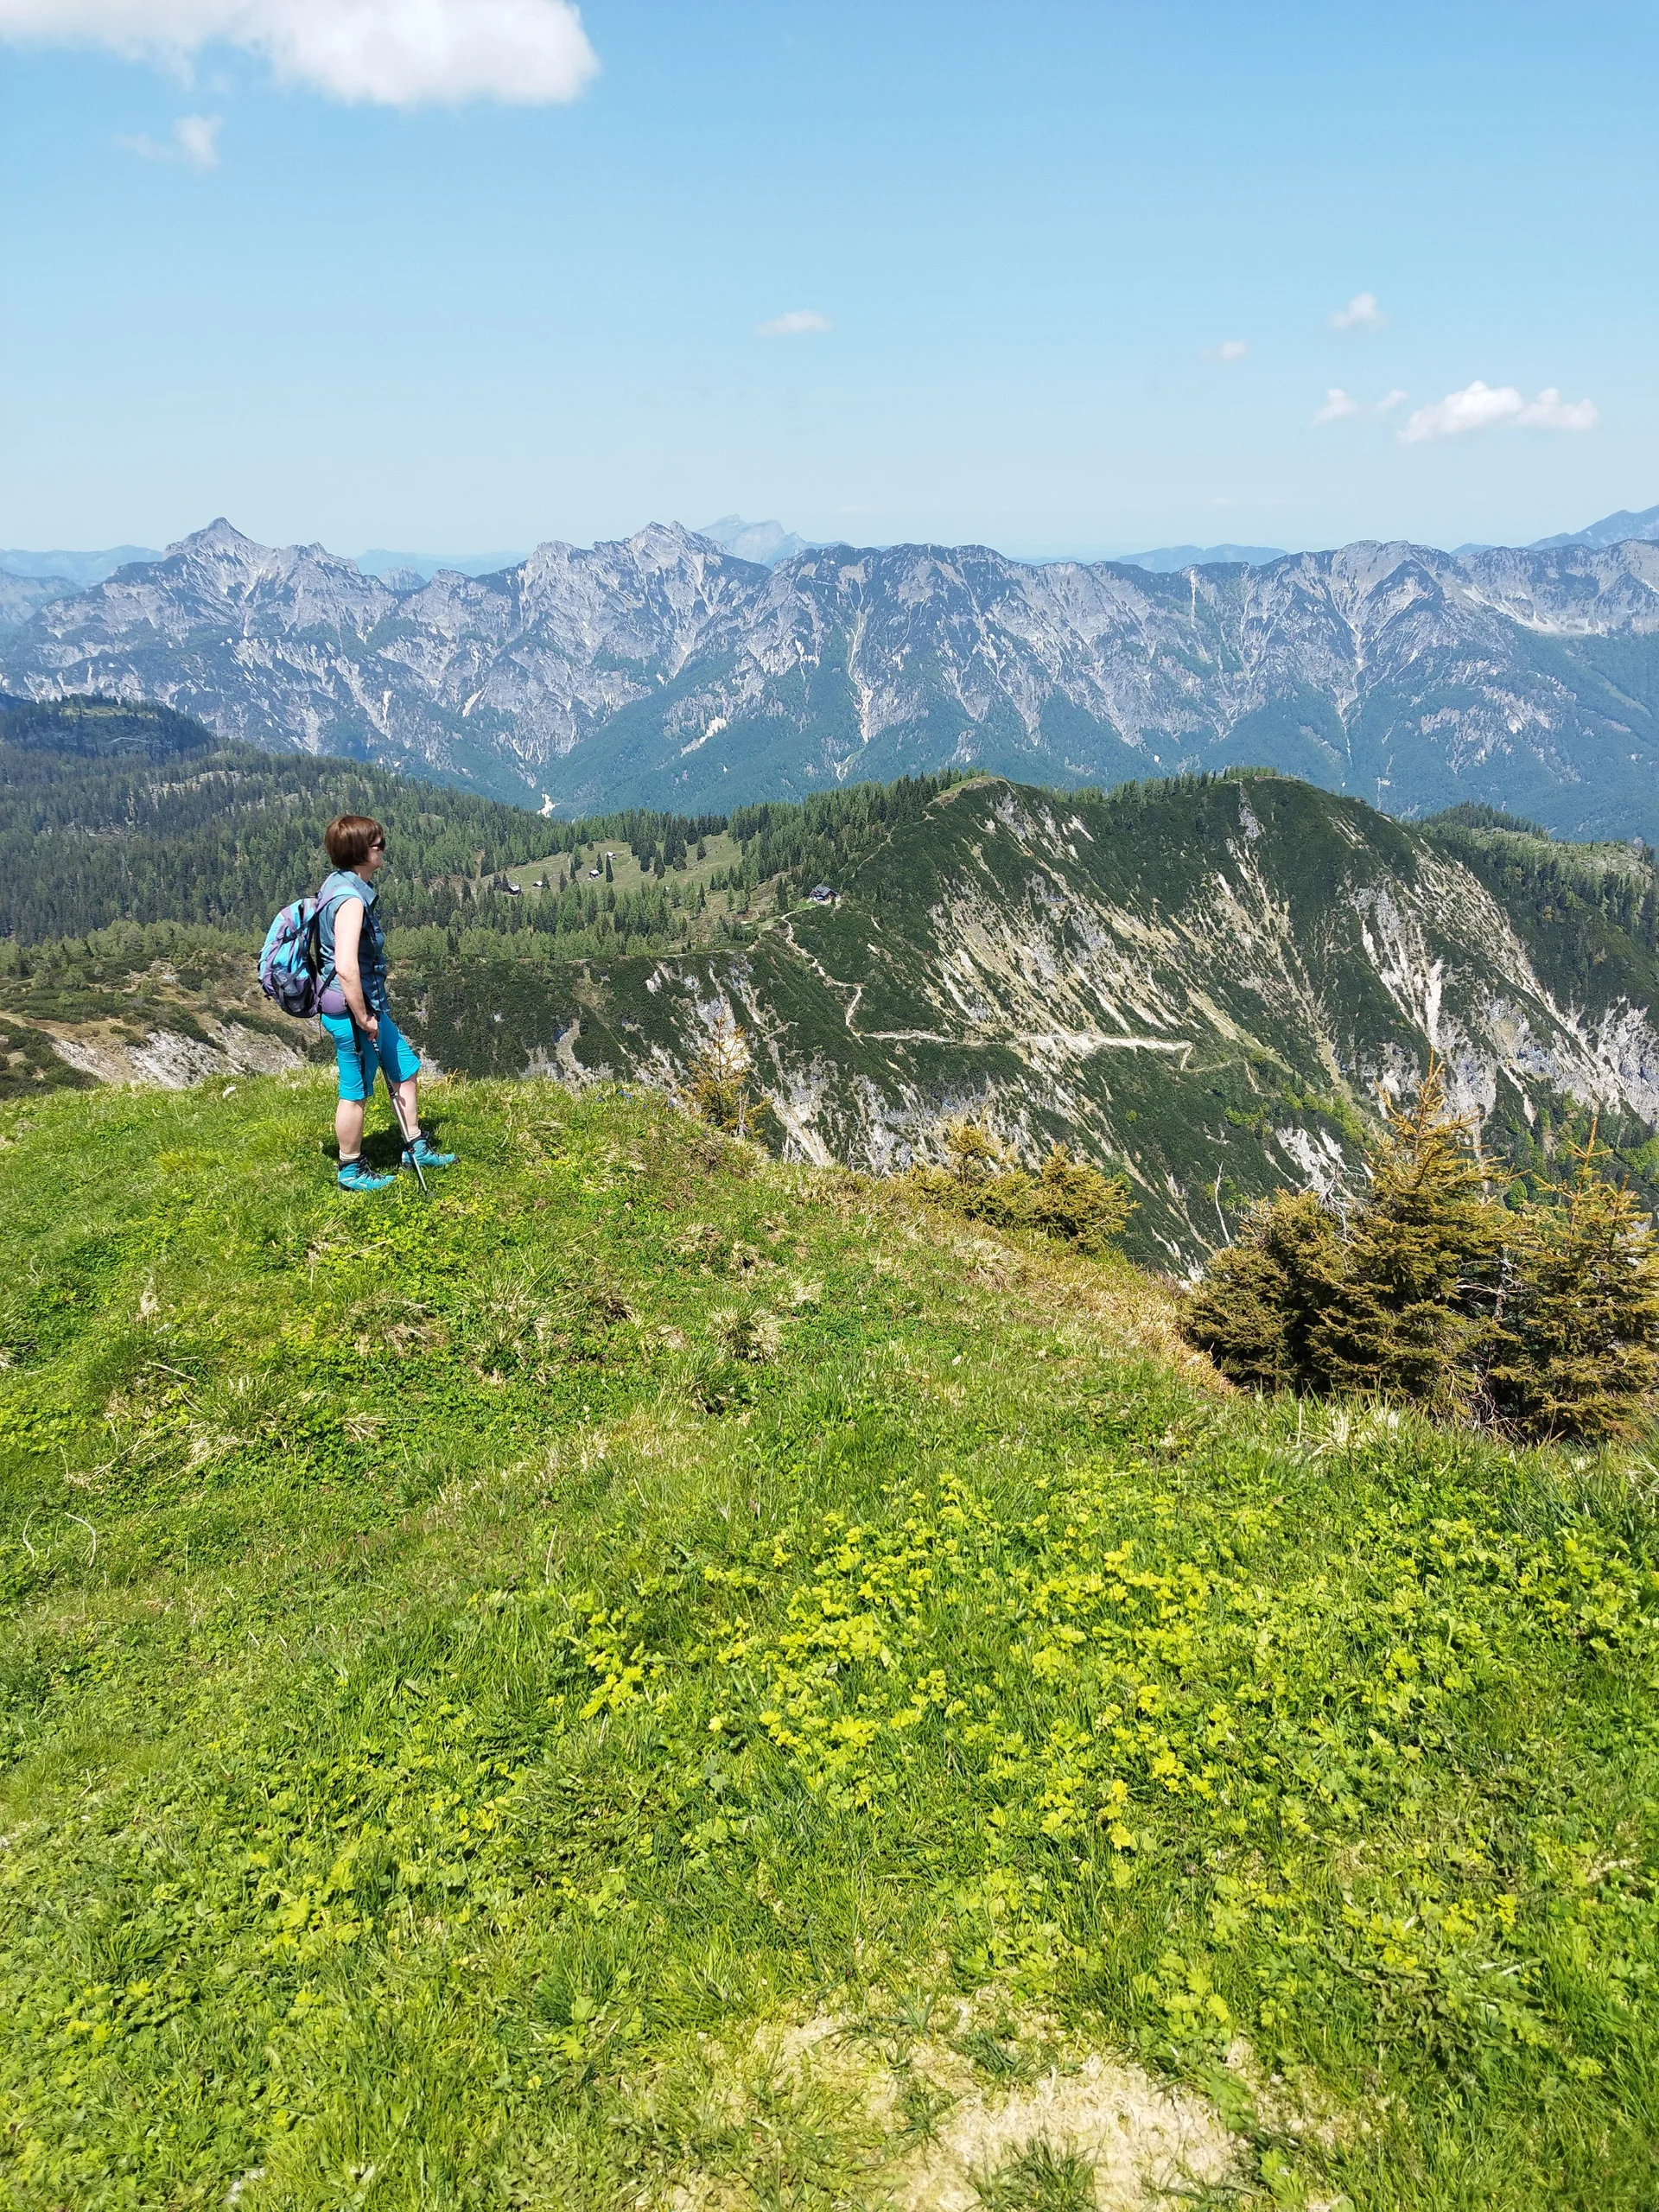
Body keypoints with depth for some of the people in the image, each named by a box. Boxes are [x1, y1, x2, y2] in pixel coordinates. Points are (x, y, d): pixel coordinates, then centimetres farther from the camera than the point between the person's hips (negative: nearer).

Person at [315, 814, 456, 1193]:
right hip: (352, 1011, -10)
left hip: (369, 1006, 10)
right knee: (356, 1092, 5)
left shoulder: (342, 886, 8)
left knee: (404, 1067, 21)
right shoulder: (350, 899, -25)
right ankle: (351, 1171, 22)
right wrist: (363, 1019, -23)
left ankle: (416, 1147, 34)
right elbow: (346, 968, -33)